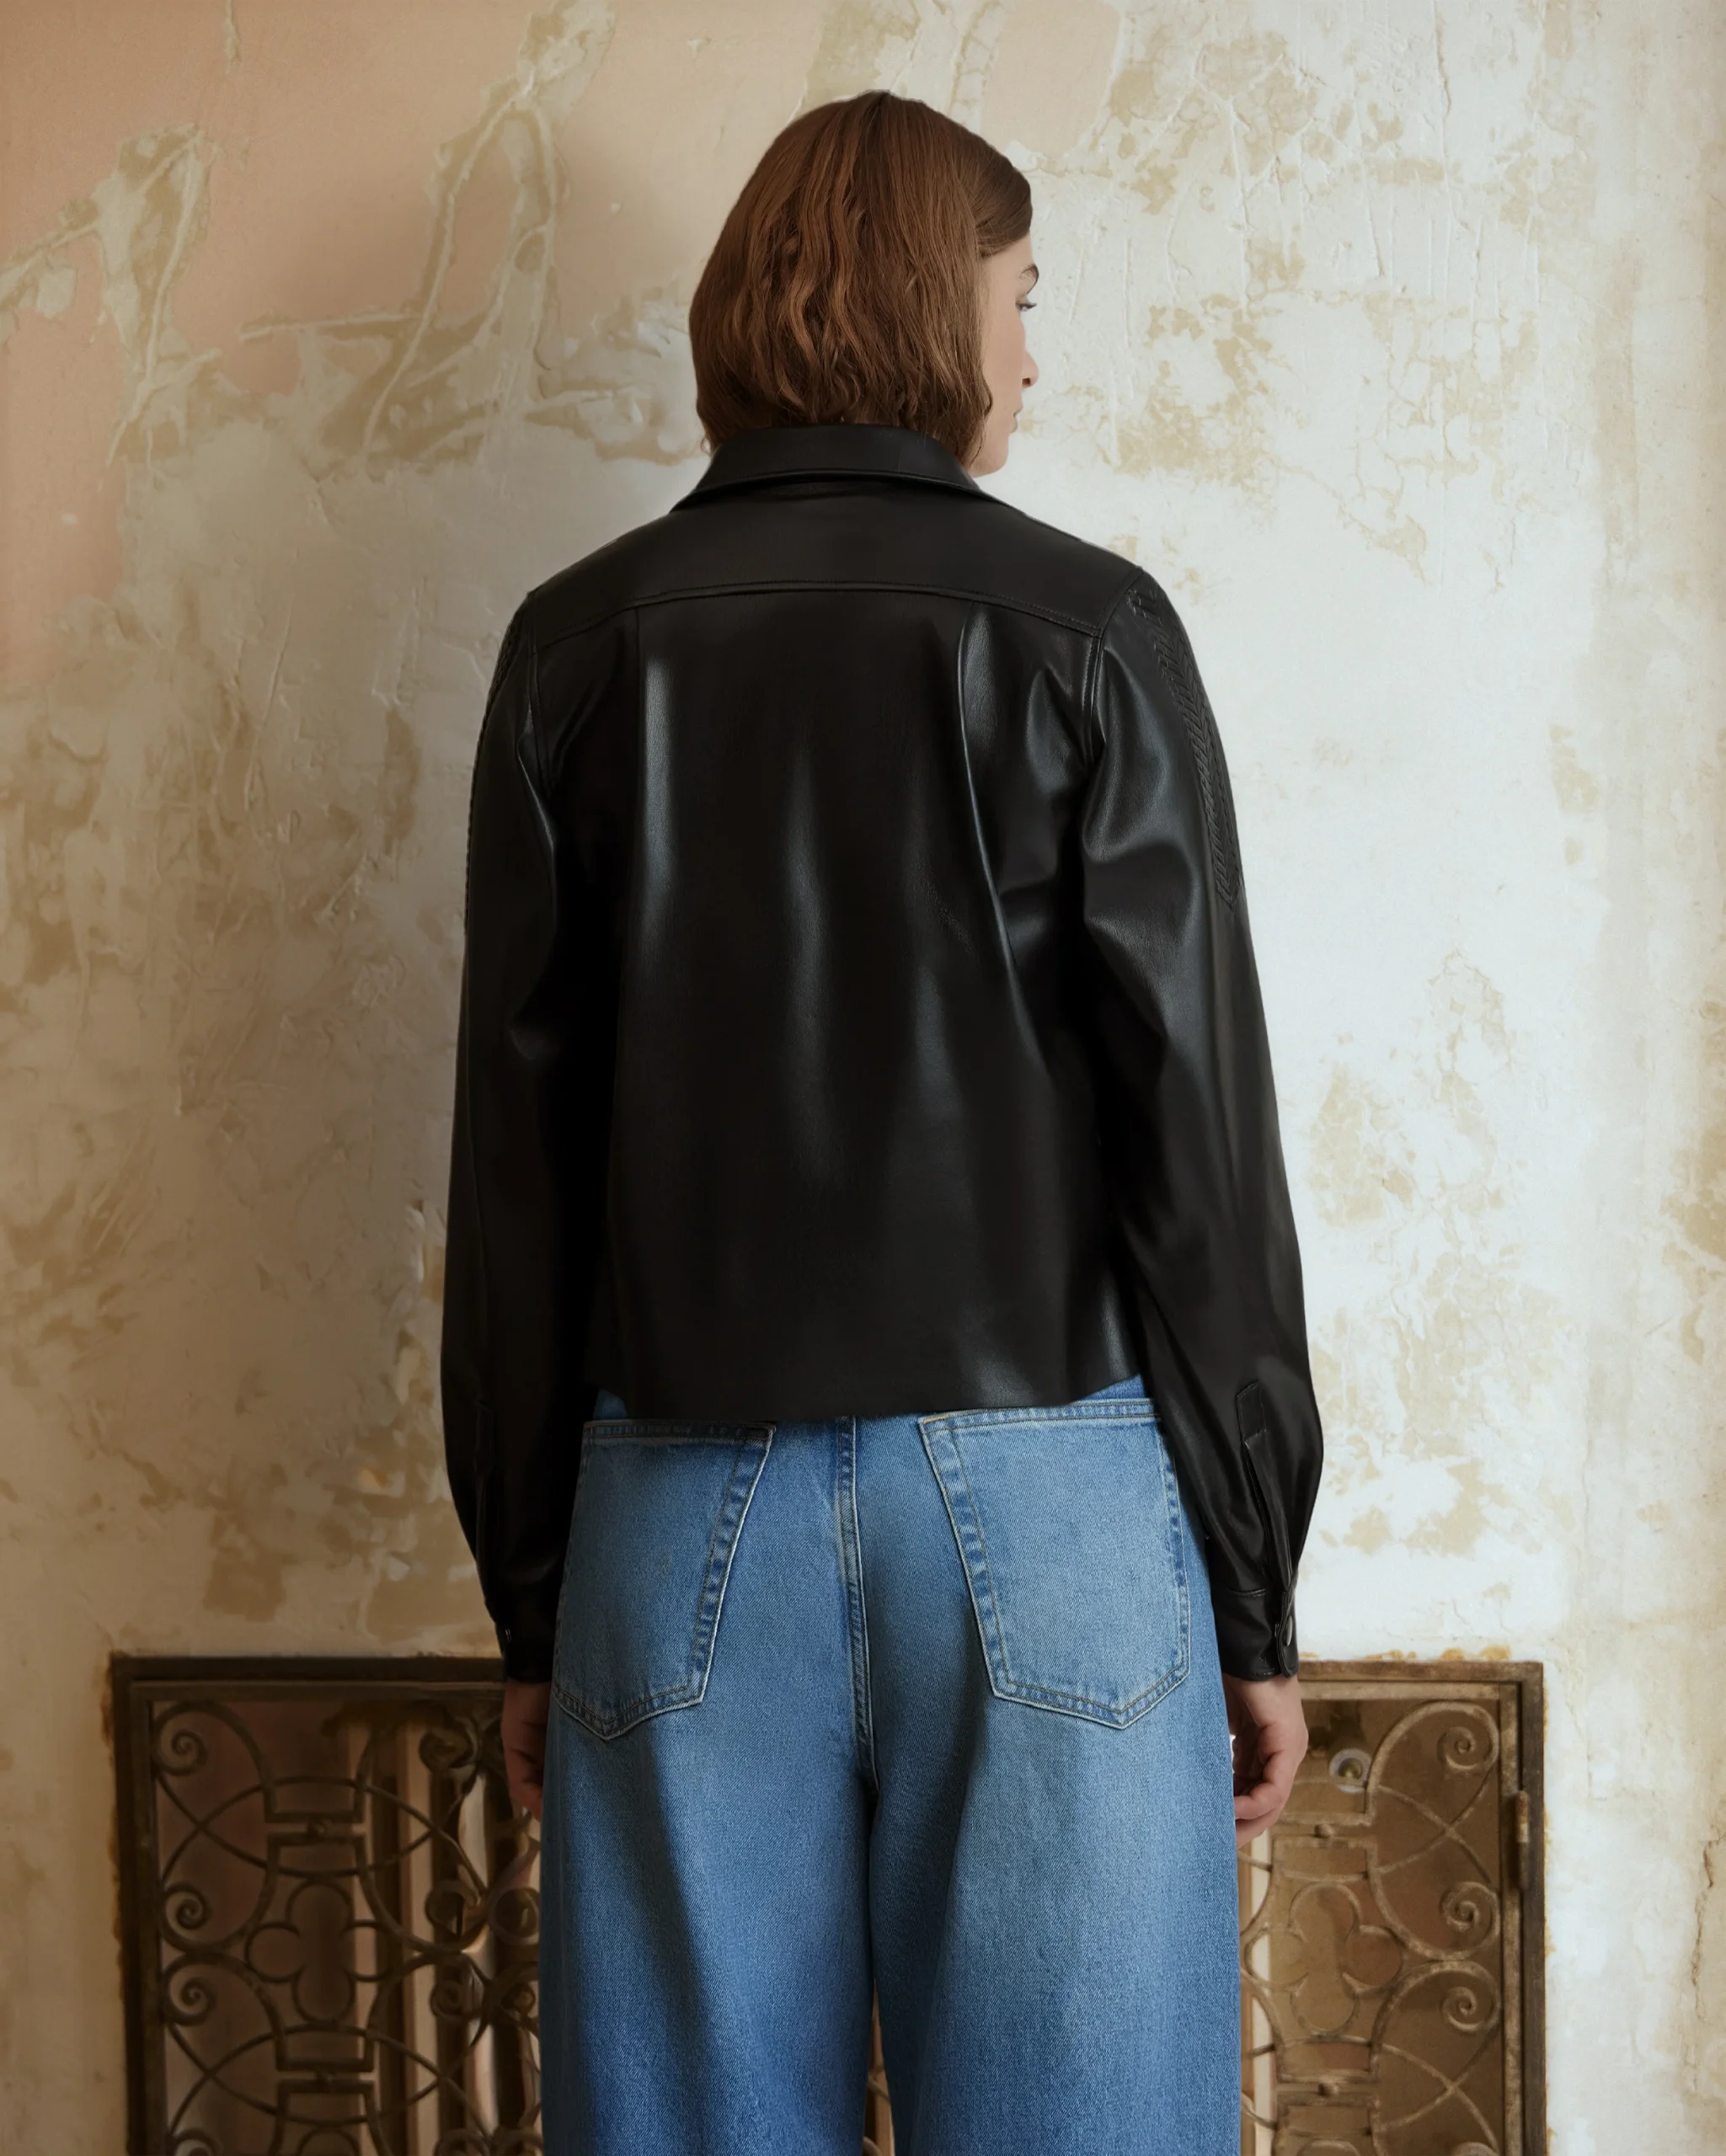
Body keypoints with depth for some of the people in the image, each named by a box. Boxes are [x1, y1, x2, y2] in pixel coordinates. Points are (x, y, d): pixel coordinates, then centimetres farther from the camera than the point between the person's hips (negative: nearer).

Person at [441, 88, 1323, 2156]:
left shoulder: (578, 645, 6)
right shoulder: (1081, 627, -1)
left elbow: (514, 1160, 5)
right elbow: (1198, 1132, -3)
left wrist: (532, 1599, 12)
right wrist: (1254, 1592, 4)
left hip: (684, 1500, 3)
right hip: (1042, 1496, -2)